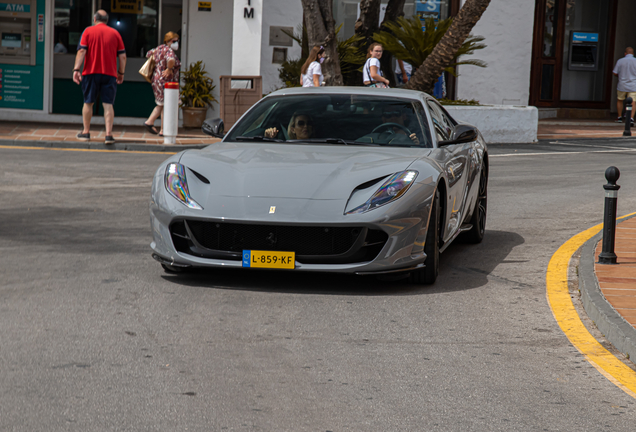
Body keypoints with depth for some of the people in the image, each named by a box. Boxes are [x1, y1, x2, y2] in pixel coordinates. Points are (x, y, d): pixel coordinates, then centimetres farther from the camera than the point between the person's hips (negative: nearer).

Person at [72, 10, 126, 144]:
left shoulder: (88, 31, 2)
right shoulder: (115, 33, 7)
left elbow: (81, 51, -7)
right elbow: (122, 56, 5)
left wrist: (76, 69, -9)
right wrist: (121, 73, 14)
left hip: (91, 72, -1)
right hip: (110, 74, 1)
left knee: (88, 103, 13)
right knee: (108, 104, 0)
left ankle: (86, 132, 19)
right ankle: (109, 135, -10)